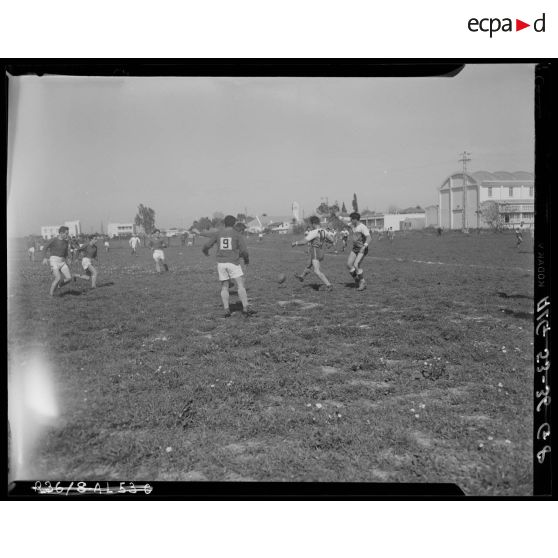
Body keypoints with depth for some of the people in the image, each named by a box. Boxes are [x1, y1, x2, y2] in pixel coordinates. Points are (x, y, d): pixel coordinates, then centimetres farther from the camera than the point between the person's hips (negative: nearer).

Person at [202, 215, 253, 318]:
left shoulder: (217, 234, 7)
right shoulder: (238, 234, -1)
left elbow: (206, 246, 7)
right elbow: (244, 250, -8)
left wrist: (205, 251, 30)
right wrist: (246, 259, 12)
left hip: (221, 263, 3)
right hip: (233, 263, -3)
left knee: (224, 287, 11)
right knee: (241, 286, -2)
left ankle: (226, 310, 6)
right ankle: (245, 308, -10)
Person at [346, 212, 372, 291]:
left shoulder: (363, 227, -19)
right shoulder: (352, 226, 6)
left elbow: (369, 238, -31)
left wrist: (364, 246, -44)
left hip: (362, 249, -8)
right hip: (354, 248, 8)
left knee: (356, 265, -18)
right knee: (349, 264, -5)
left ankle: (363, 283, -3)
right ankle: (357, 280, 12)